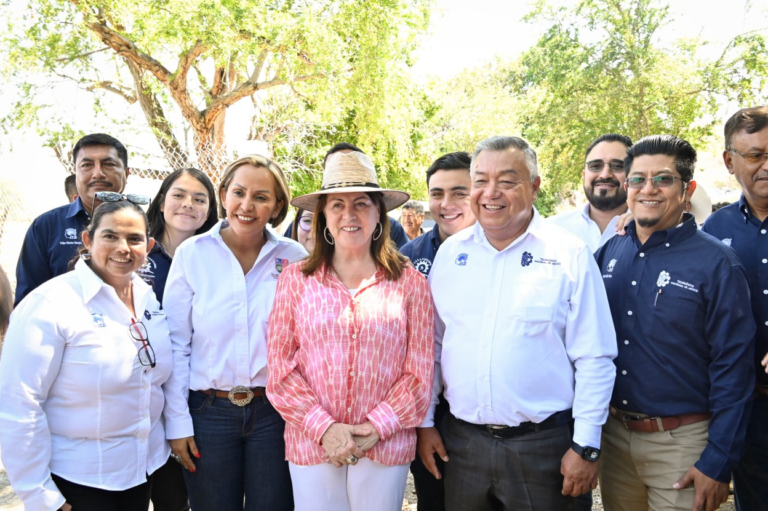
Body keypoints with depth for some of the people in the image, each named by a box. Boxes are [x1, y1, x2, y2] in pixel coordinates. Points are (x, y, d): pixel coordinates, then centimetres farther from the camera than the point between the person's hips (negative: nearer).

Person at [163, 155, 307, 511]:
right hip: (209, 411, 0)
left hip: (275, 411, 0)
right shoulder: (192, 254, -5)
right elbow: (176, 344, -3)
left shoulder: (293, 258, -3)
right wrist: (177, 423, -3)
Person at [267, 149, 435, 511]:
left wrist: (376, 428, -9)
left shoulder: (410, 283, -1)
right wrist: (324, 428, -10)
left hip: (386, 446, 0)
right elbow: (280, 366, -1)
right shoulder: (295, 279, 0)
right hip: (311, 445, 1)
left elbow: (419, 372, 0)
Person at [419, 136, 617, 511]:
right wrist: (424, 422, 7)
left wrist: (586, 446, -7)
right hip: (461, 440, 3)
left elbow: (594, 359, -6)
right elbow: (431, 345, 8)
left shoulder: (569, 255, -7)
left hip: (542, 443, -3)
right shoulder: (449, 252, 3)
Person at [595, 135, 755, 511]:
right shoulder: (608, 253, 1)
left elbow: (733, 370, -11)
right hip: (613, 434, 4)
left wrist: (718, 464, -12)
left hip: (681, 443, -4)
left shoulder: (716, 264, -11)